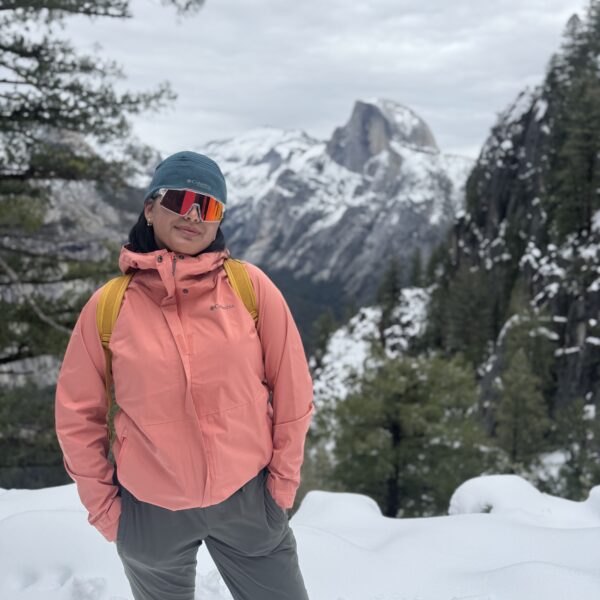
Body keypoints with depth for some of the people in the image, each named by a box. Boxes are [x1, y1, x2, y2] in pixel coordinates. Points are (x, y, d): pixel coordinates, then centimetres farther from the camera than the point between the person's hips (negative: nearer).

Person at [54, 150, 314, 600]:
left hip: (247, 499, 0)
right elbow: (79, 414, 1)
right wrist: (102, 505, 3)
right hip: (150, 511, 0)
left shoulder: (250, 285, -9)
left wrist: (283, 478, 2)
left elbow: (291, 388, -2)